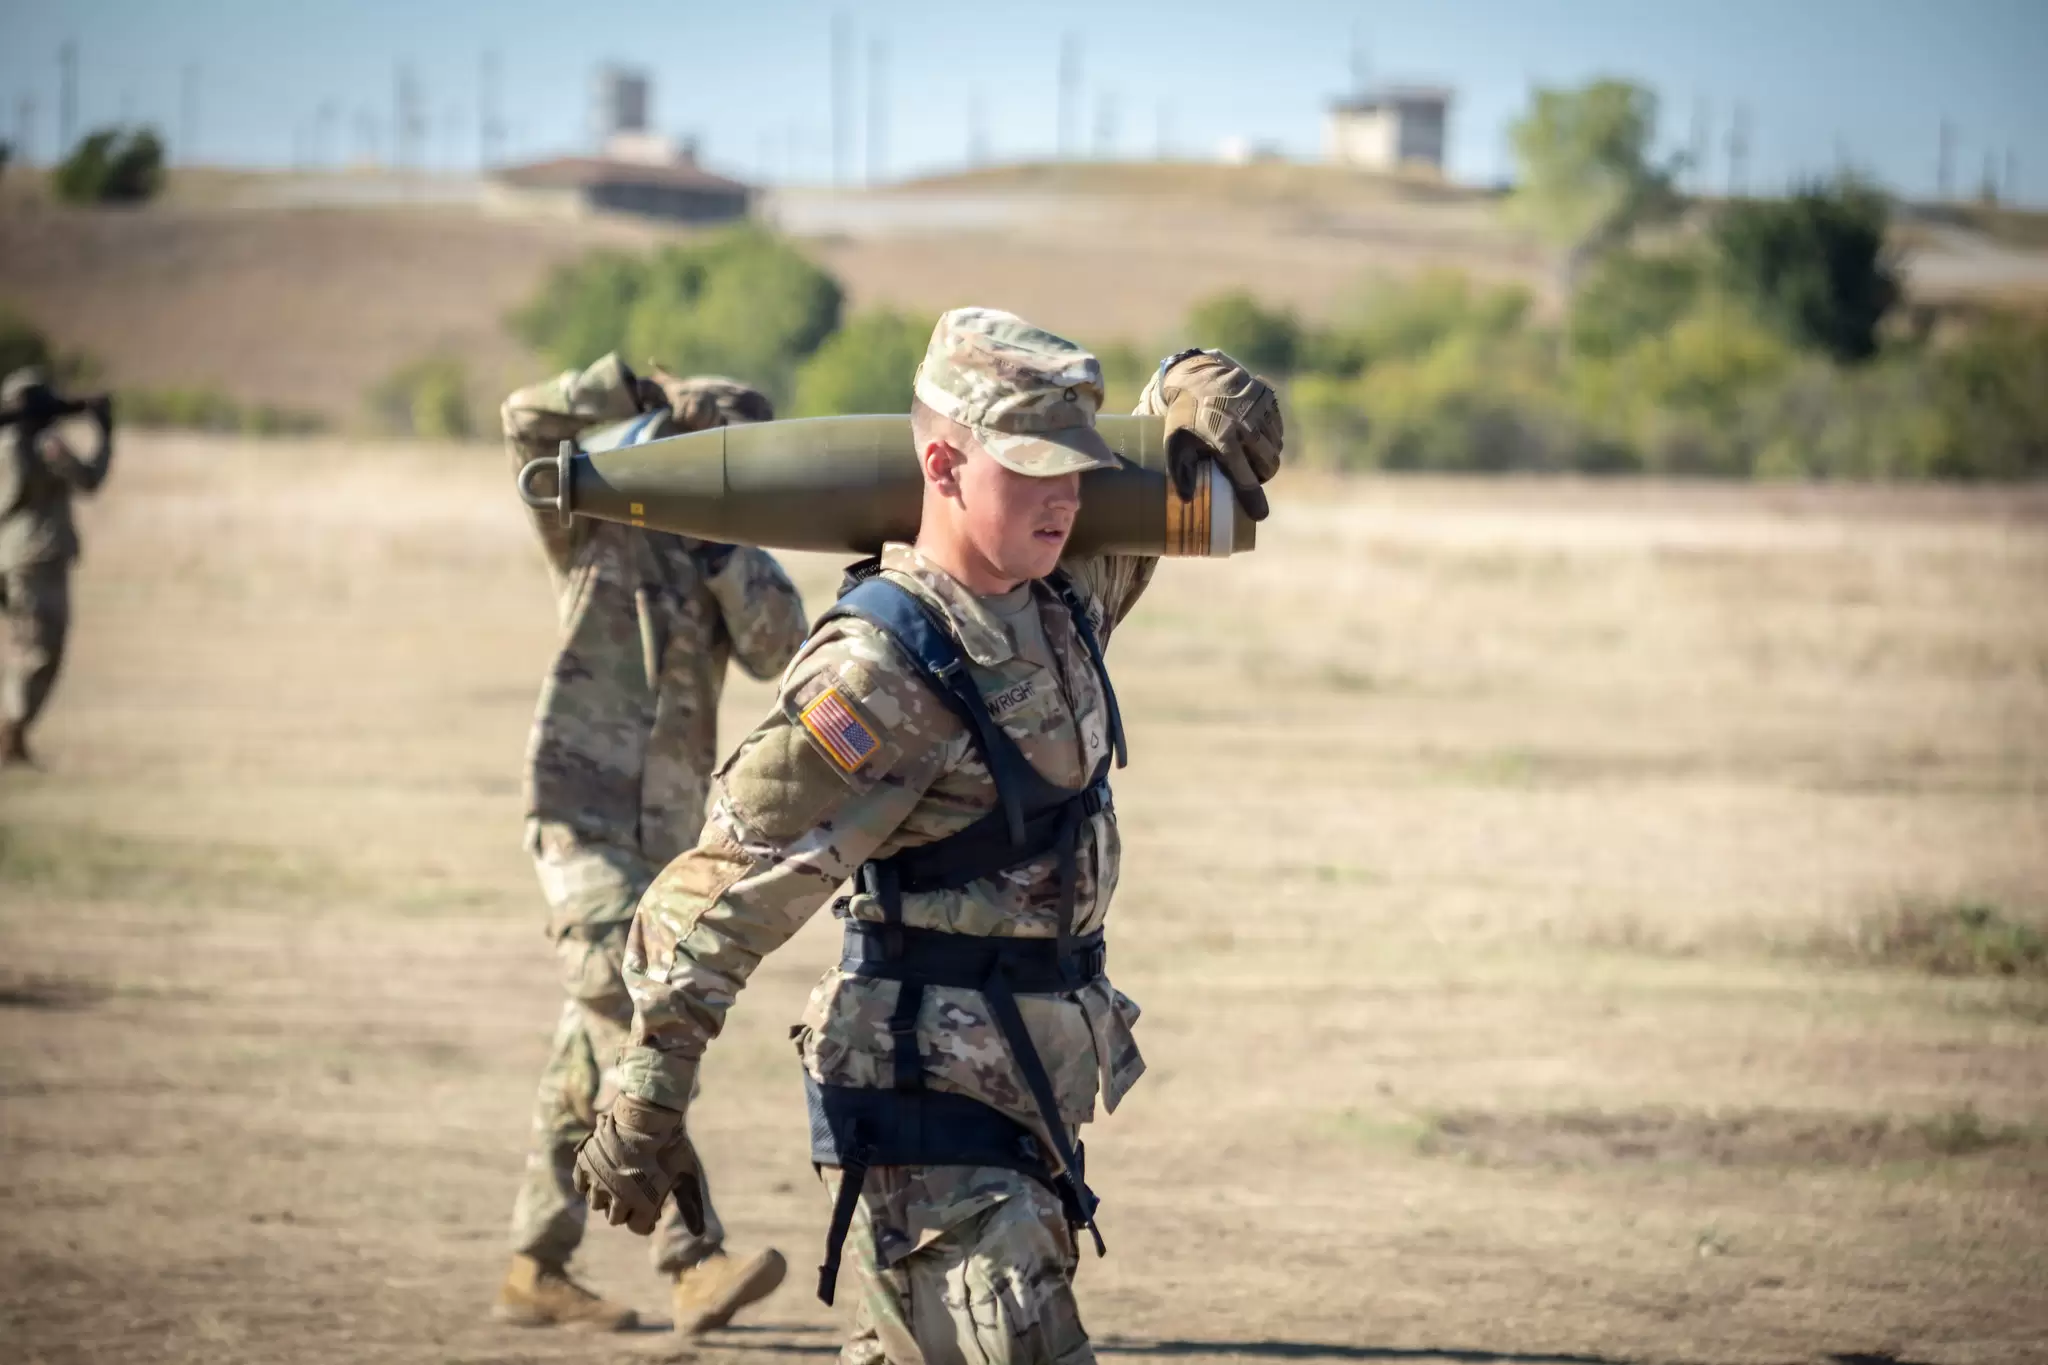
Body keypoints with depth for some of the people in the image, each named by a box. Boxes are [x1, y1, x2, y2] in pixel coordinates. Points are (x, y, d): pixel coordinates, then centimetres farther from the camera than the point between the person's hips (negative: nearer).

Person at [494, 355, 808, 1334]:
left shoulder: (723, 565, 15)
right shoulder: (600, 534, 0)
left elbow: (777, 650, -3)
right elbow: (530, 423, -14)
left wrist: (730, 548, -9)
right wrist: (632, 387, -25)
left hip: (665, 835, 6)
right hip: (583, 820, -6)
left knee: (592, 1056, 11)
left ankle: (536, 1270, 18)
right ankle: (693, 1261, -23)